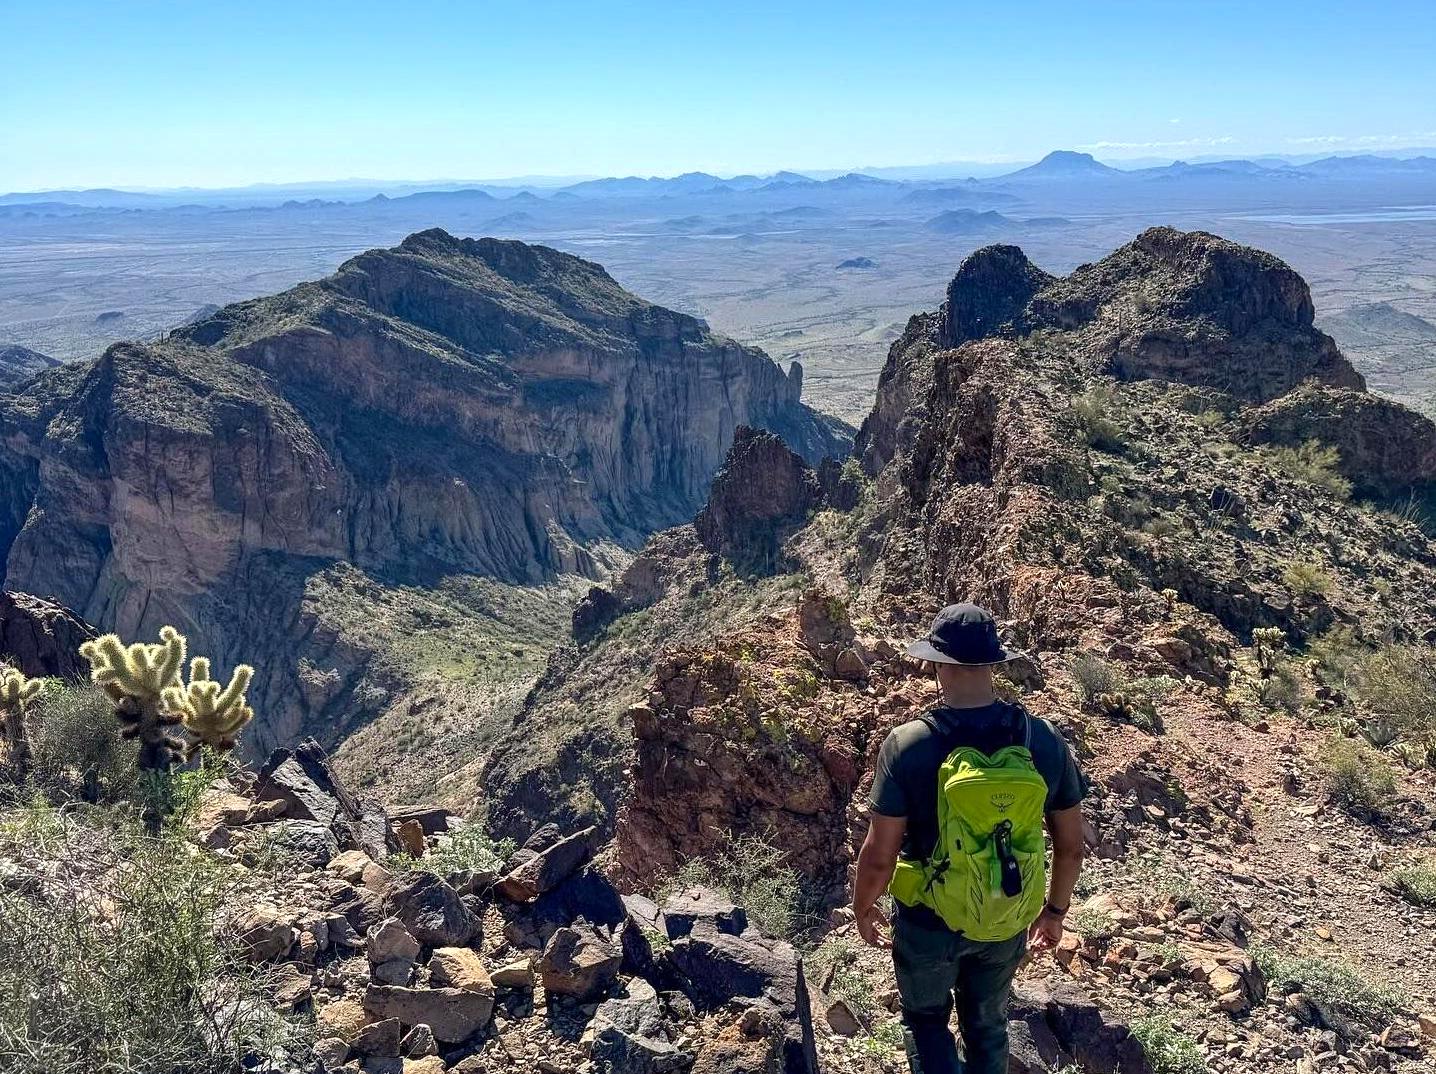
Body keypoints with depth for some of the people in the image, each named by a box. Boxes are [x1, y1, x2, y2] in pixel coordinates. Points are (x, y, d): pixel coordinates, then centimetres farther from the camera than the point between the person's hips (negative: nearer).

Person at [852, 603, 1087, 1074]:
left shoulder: (909, 745, -24)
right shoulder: (1043, 739, -14)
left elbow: (879, 854, -18)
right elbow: (1071, 846, -4)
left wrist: (863, 908, 2)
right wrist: (1055, 910, 14)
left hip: (929, 922, -3)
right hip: (1007, 923, 3)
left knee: (925, 1020, 23)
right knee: (987, 1025, 26)